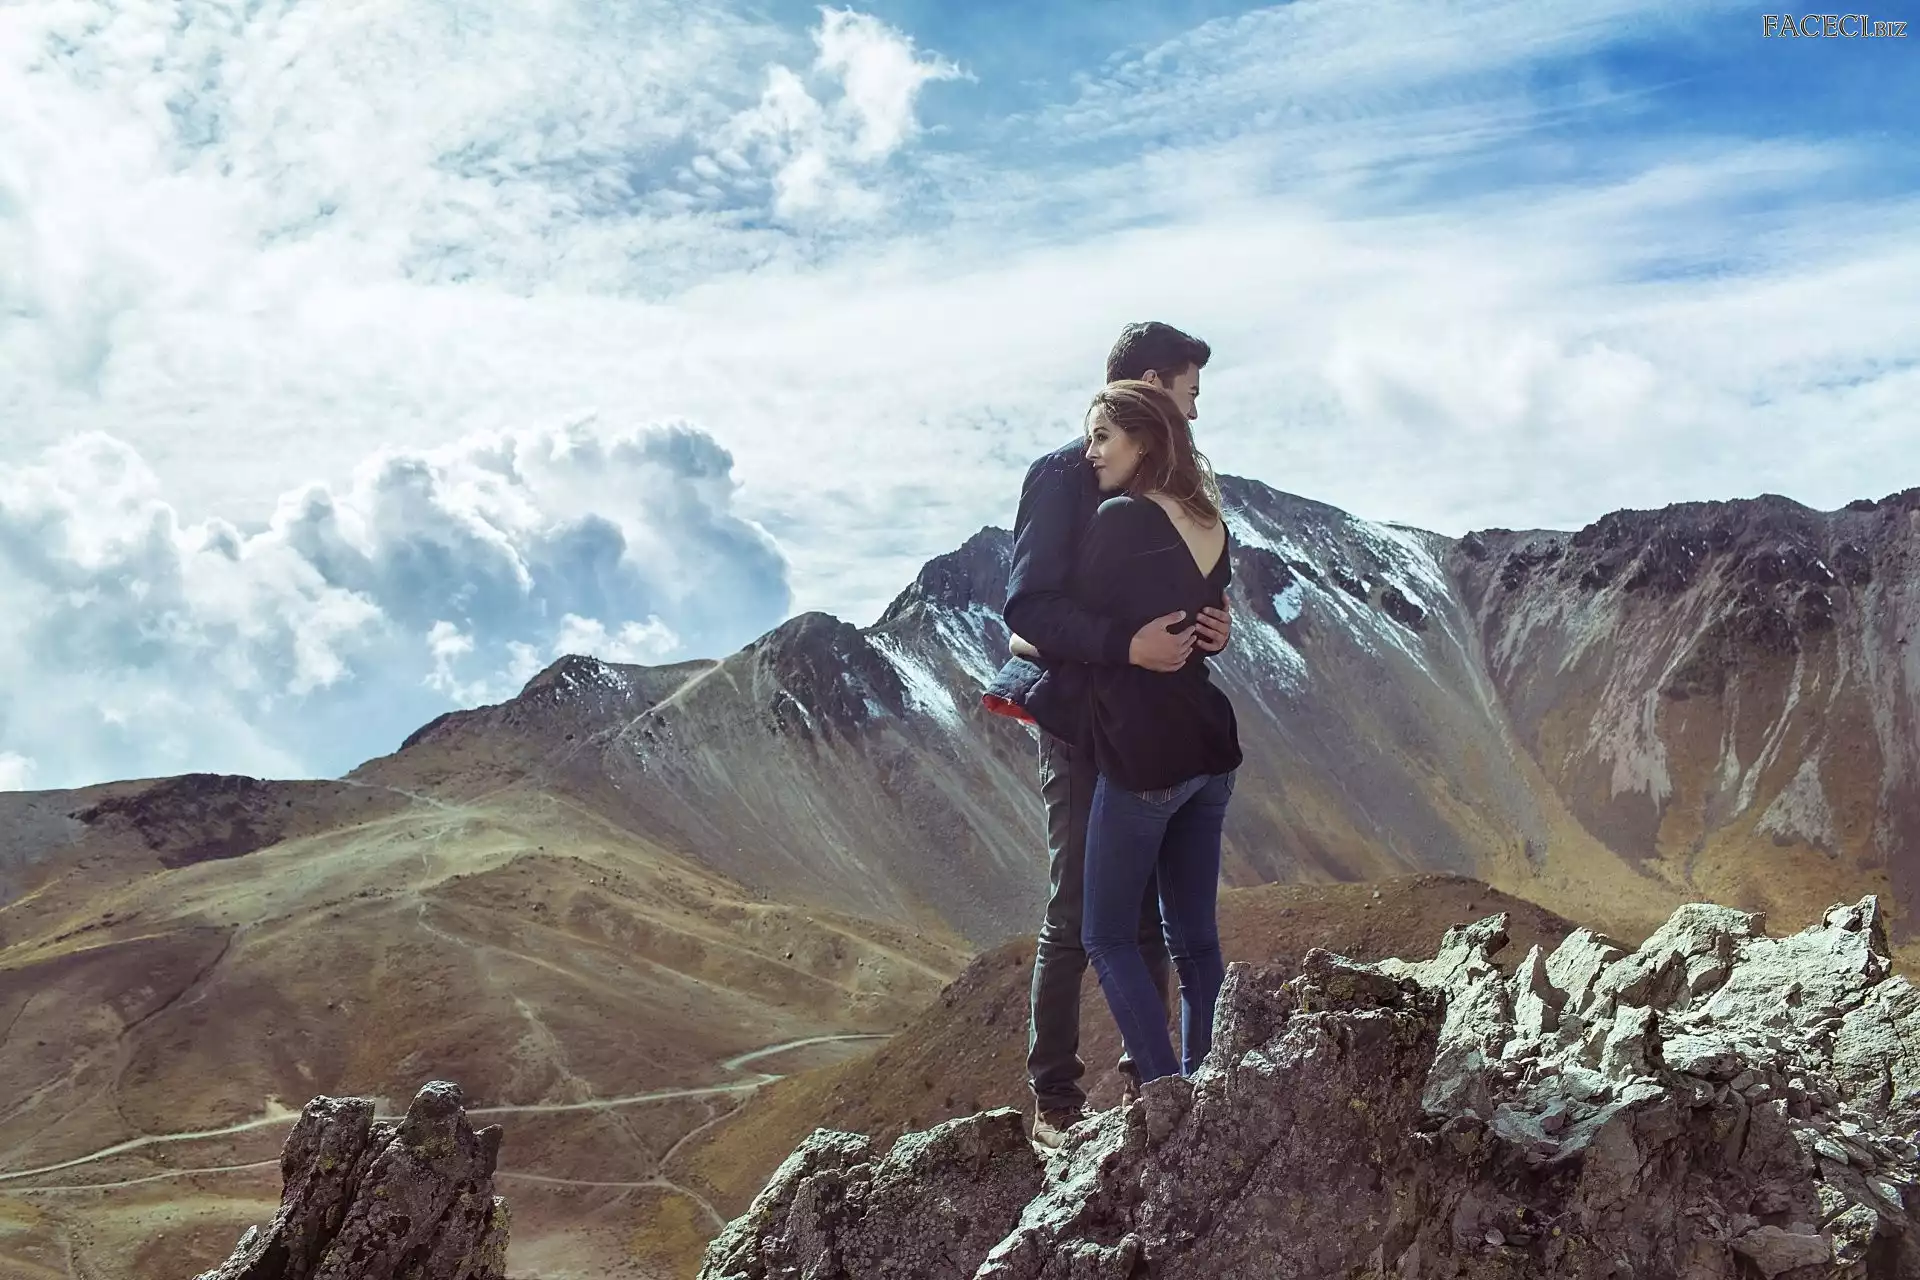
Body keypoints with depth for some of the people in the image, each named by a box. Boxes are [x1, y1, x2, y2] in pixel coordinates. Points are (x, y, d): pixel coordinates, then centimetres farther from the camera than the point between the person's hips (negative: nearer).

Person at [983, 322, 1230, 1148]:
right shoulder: (1063, 476, -10)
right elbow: (1028, 606, -18)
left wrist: (1208, 631, -3)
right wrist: (1126, 646, -29)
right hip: (1081, 719, -7)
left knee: (1150, 911, 10)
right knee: (1075, 915, -3)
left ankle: (1146, 1078, 19)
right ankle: (1054, 1100, 5)